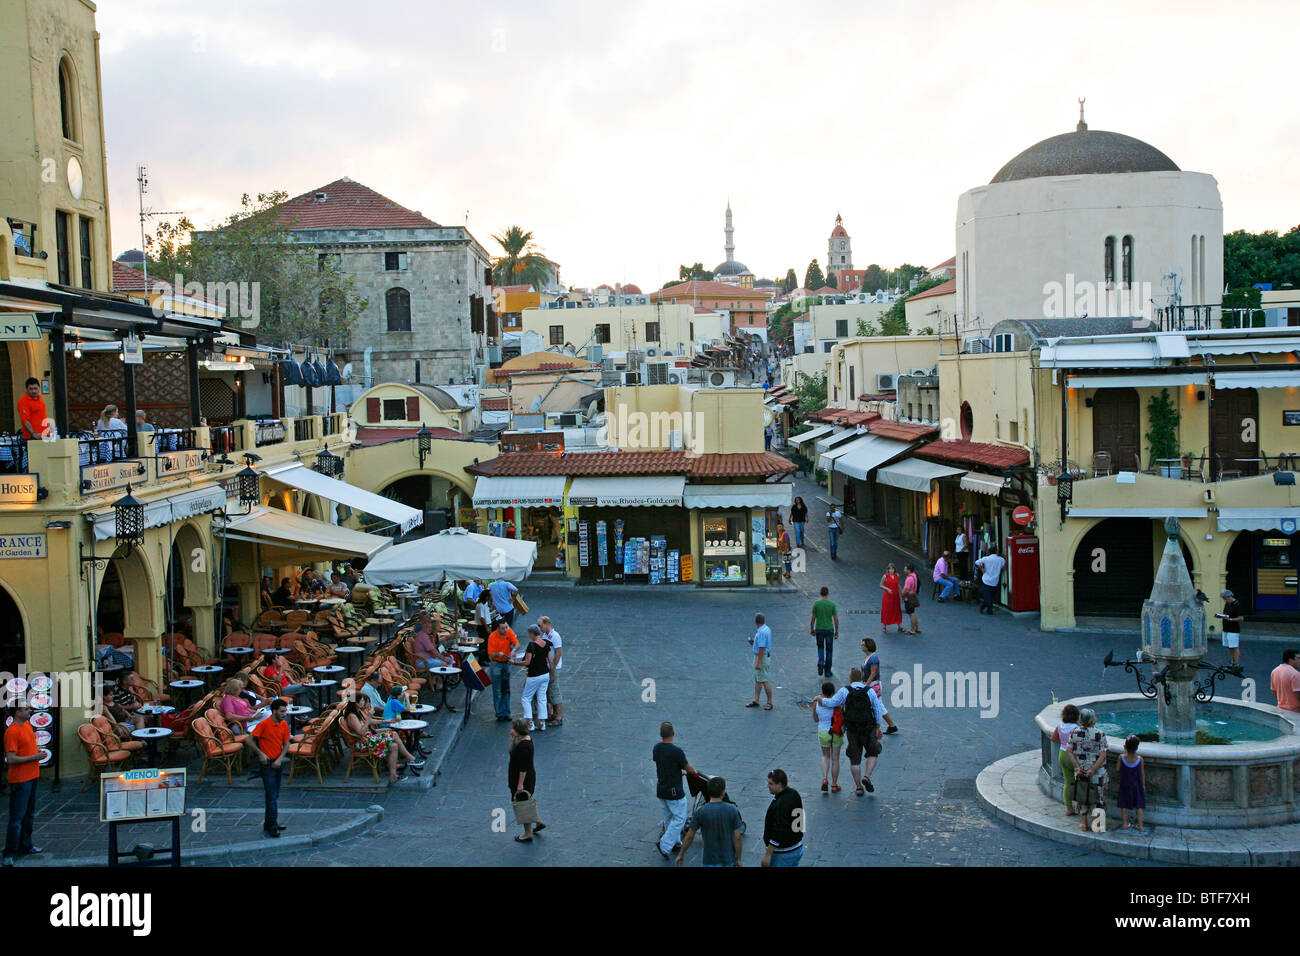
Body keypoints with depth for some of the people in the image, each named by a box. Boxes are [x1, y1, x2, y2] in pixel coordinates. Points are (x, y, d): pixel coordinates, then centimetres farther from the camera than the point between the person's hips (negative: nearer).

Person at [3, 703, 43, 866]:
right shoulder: (12, 731, -19)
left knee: (29, 814, 18)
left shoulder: (27, 724, 9)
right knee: (17, 817, -5)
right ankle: (9, 853, 3)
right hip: (19, 779, -9)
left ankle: (26, 845, 30)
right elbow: (11, 759, -23)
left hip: (32, 776, 9)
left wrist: (36, 751, 13)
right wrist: (33, 757, -20)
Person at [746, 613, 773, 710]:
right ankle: (755, 700, 22)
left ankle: (769, 702, 4)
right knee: (757, 680, 15)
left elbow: (762, 648, -25)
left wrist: (758, 663, -24)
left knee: (765, 680, -3)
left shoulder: (762, 632, -23)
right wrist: (754, 641, 10)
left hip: (762, 657, -11)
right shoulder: (766, 629, 8)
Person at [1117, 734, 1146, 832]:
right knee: (1139, 806, 11)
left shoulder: (1121, 758, -18)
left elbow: (1118, 769, -3)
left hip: (1125, 785, 0)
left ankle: (1125, 824, 21)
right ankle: (1140, 825, 13)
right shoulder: (1140, 759, -16)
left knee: (1124, 805, 14)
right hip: (1137, 786, 0)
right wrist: (1143, 785, 9)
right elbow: (1143, 774, -6)